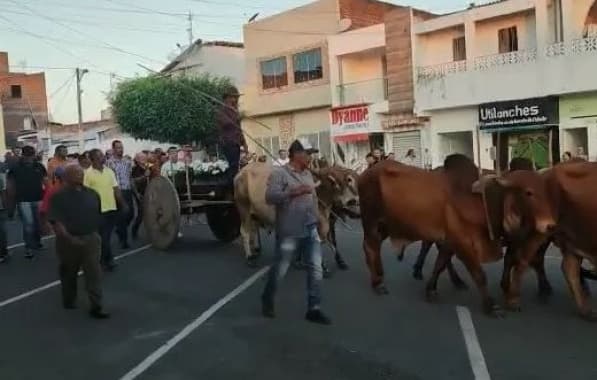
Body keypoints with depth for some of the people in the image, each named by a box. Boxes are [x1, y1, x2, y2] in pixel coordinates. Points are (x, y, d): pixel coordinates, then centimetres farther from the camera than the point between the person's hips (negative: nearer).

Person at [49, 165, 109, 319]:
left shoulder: (92, 194, 4)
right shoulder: (59, 196, -10)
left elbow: (98, 215, 16)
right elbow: (56, 221, -17)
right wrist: (69, 238, -27)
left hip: (91, 238, 2)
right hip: (68, 240, -2)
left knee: (94, 272, -5)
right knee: (69, 273, 15)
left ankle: (96, 307, -3)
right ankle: (69, 301, 36)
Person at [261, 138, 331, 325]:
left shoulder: (308, 174, 12)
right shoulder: (279, 173, -11)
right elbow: (269, 197, -23)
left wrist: (319, 220, 18)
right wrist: (293, 191, -30)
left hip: (311, 230, 7)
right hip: (289, 232, -6)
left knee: (316, 269, 4)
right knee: (279, 269, 8)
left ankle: (314, 309, 14)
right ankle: (267, 300, 31)